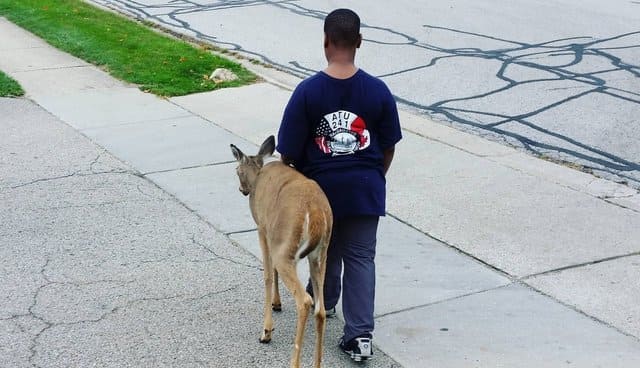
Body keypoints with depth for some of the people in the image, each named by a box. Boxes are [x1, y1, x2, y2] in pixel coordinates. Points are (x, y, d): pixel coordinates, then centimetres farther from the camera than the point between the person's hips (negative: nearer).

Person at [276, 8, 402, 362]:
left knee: (326, 250, 22)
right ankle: (360, 334, 1)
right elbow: (388, 148, -1)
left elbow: (289, 151, -11)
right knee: (361, 257, 7)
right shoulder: (378, 91, -11)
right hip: (365, 188, 1)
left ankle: (324, 302, 47)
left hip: (321, 186, 0)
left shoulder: (308, 91, -17)